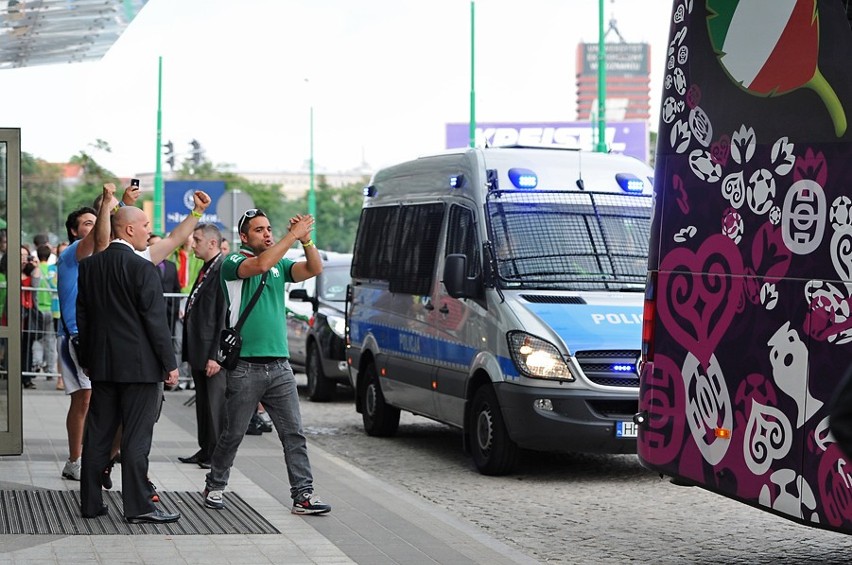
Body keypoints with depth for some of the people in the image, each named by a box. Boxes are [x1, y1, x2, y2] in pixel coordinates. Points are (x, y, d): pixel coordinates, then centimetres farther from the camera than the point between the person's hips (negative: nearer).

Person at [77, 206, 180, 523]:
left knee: (97, 435, 10)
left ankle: (91, 503, 14)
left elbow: (82, 315, 12)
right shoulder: (142, 269, -14)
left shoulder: (89, 266, 6)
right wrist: (169, 363, -6)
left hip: (101, 364, 6)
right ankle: (138, 506, -1)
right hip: (139, 365, -6)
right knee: (136, 437, -3)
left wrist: (87, 360, 19)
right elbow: (156, 320, -13)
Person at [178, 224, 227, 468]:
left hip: (213, 353, -10)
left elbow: (225, 317, -19)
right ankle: (205, 450, 23)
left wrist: (215, 356, -20)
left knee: (216, 404, -3)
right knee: (203, 403, 15)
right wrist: (191, 353, 16)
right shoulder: (205, 269, 15)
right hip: (199, 352, 10)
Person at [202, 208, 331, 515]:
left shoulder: (280, 265, 14)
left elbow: (314, 269, 1)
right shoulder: (233, 262, -2)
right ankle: (215, 487, 23)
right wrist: (293, 235, -20)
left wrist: (306, 239, -14)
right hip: (245, 367, -4)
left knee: (293, 433, 0)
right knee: (232, 434, 6)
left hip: (279, 366, 5)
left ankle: (303, 494, 0)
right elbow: (260, 265, -22)